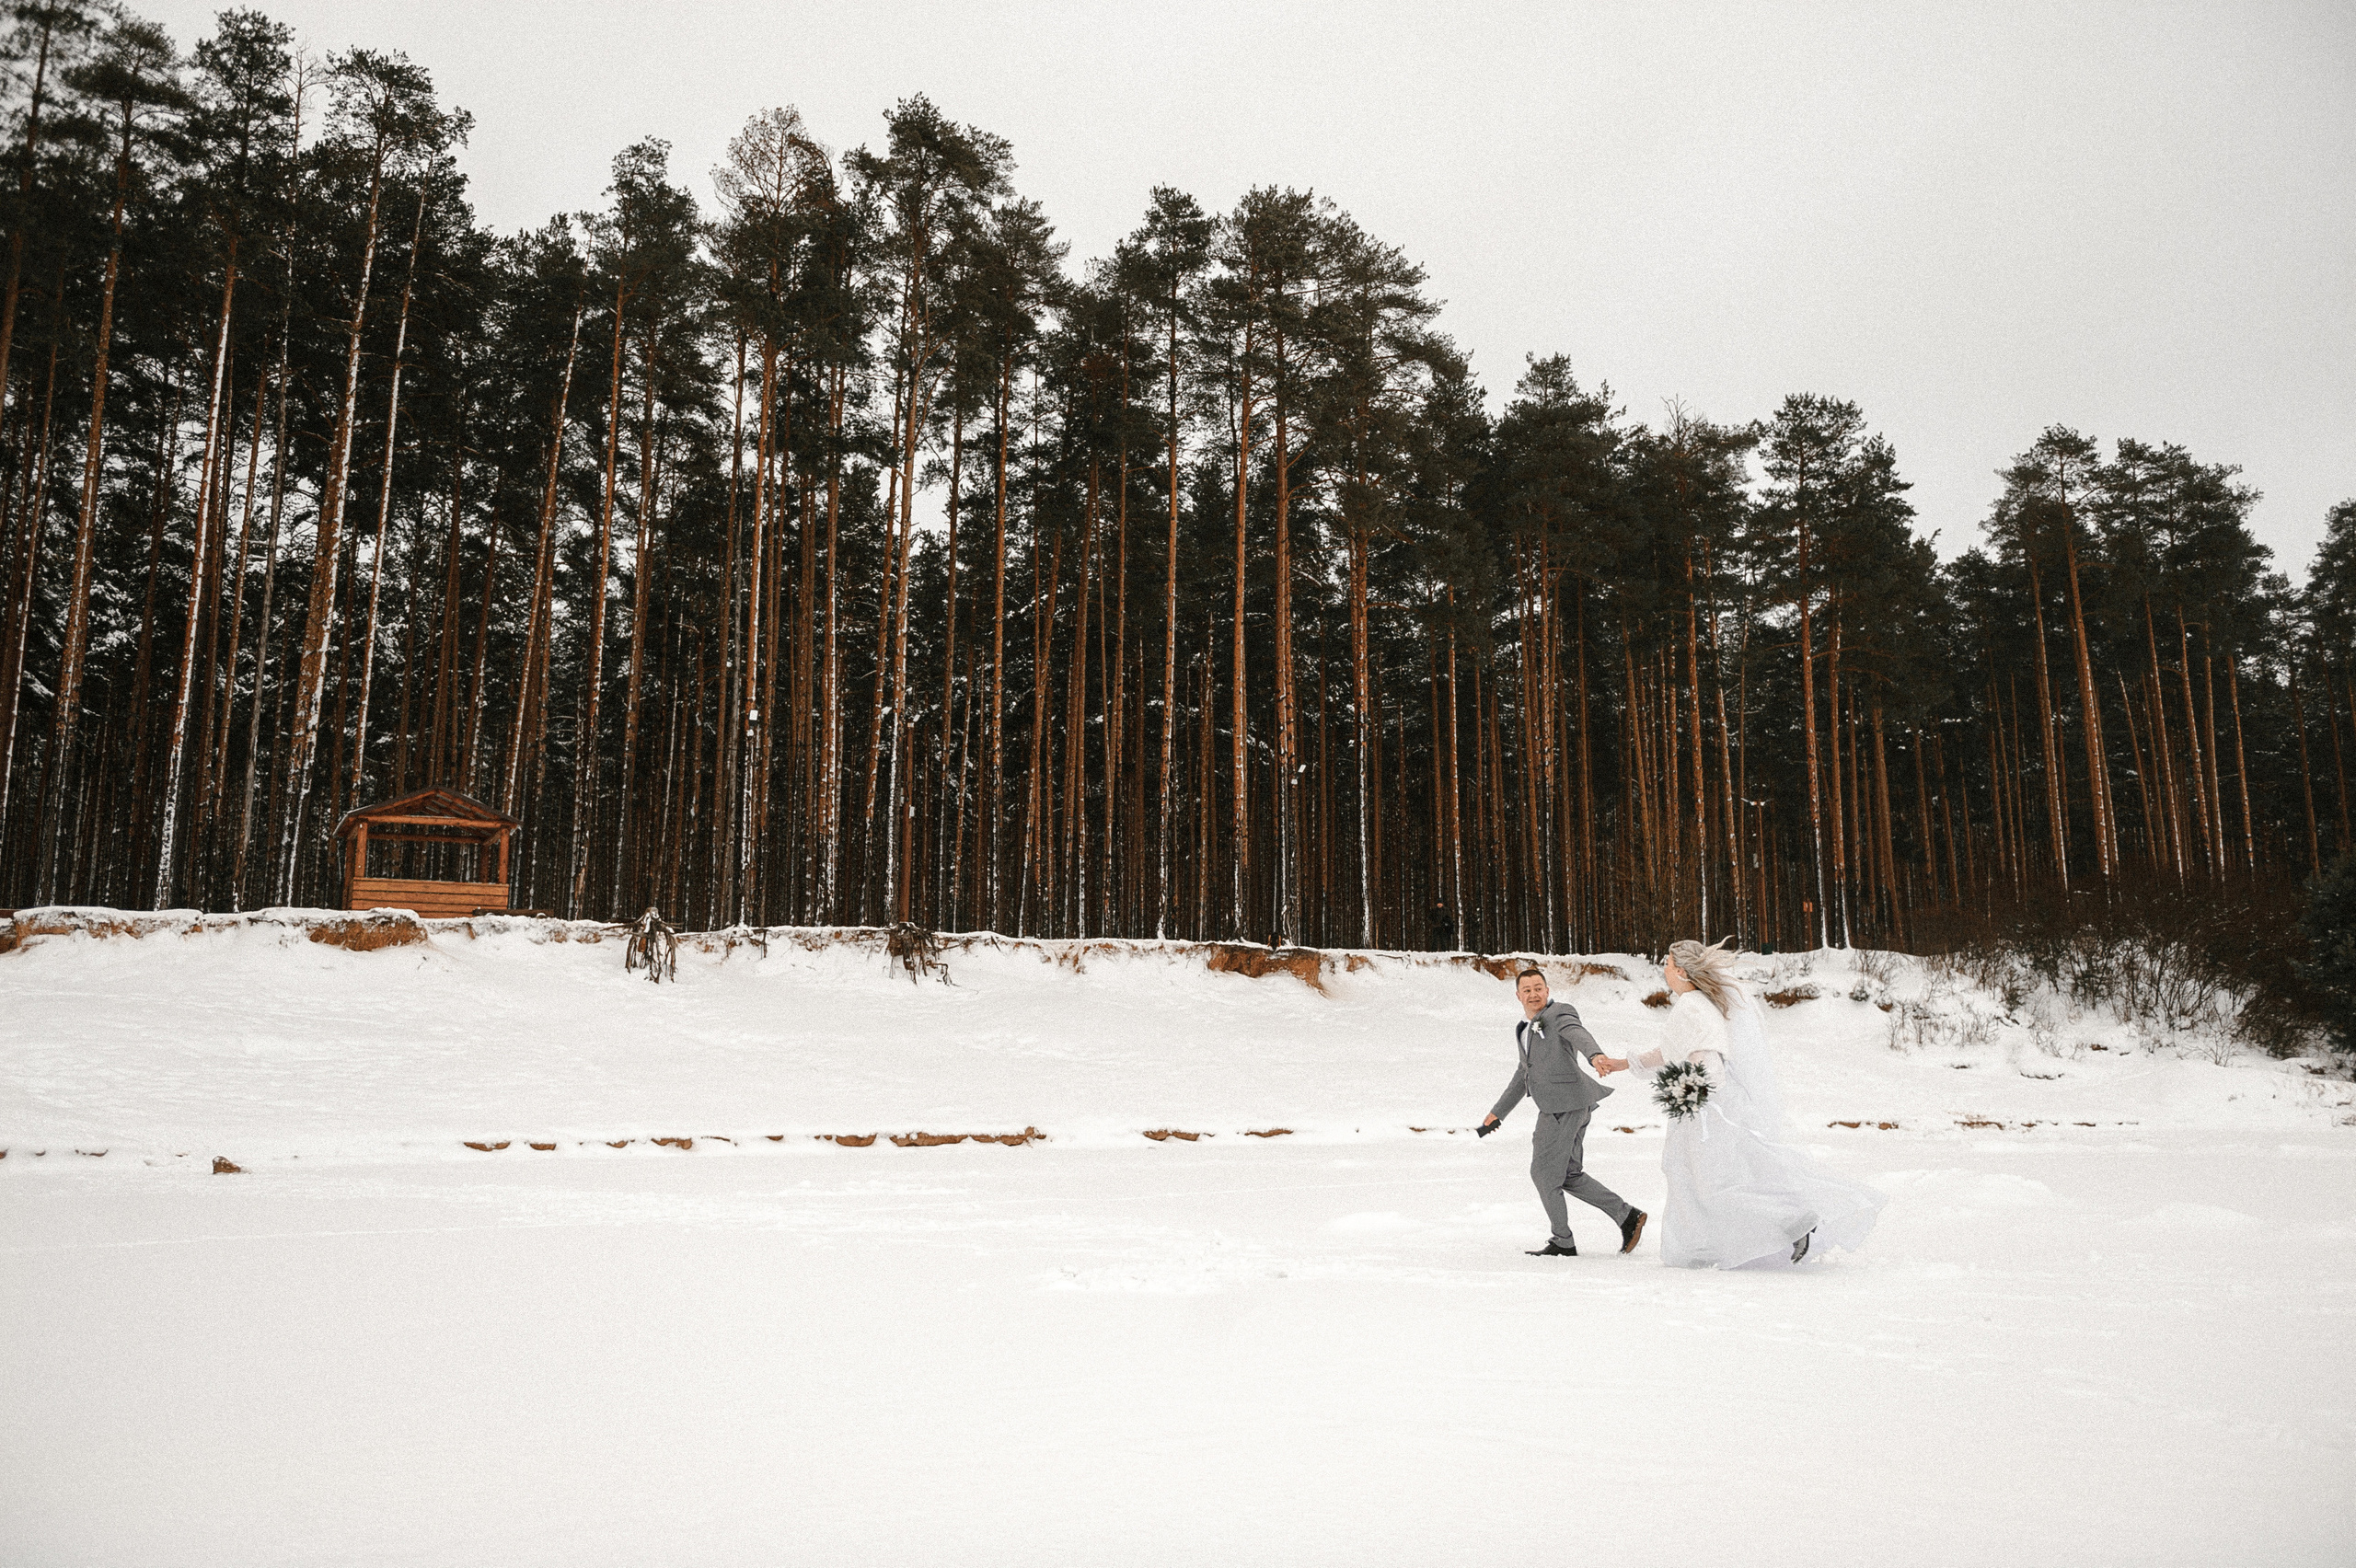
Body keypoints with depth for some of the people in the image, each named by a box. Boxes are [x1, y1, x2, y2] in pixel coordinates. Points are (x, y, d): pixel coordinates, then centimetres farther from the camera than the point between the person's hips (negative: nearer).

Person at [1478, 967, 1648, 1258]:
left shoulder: (1559, 1013, -5)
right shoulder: (1526, 1030, 22)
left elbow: (1578, 1034, -28)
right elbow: (1522, 1078, 30)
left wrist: (1596, 1055, -50)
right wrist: (1497, 1113, 31)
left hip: (1564, 1106, -9)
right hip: (1559, 1108, 9)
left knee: (1543, 1173, 0)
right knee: (1568, 1175, 14)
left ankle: (1562, 1242, 11)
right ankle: (1627, 1215, 16)